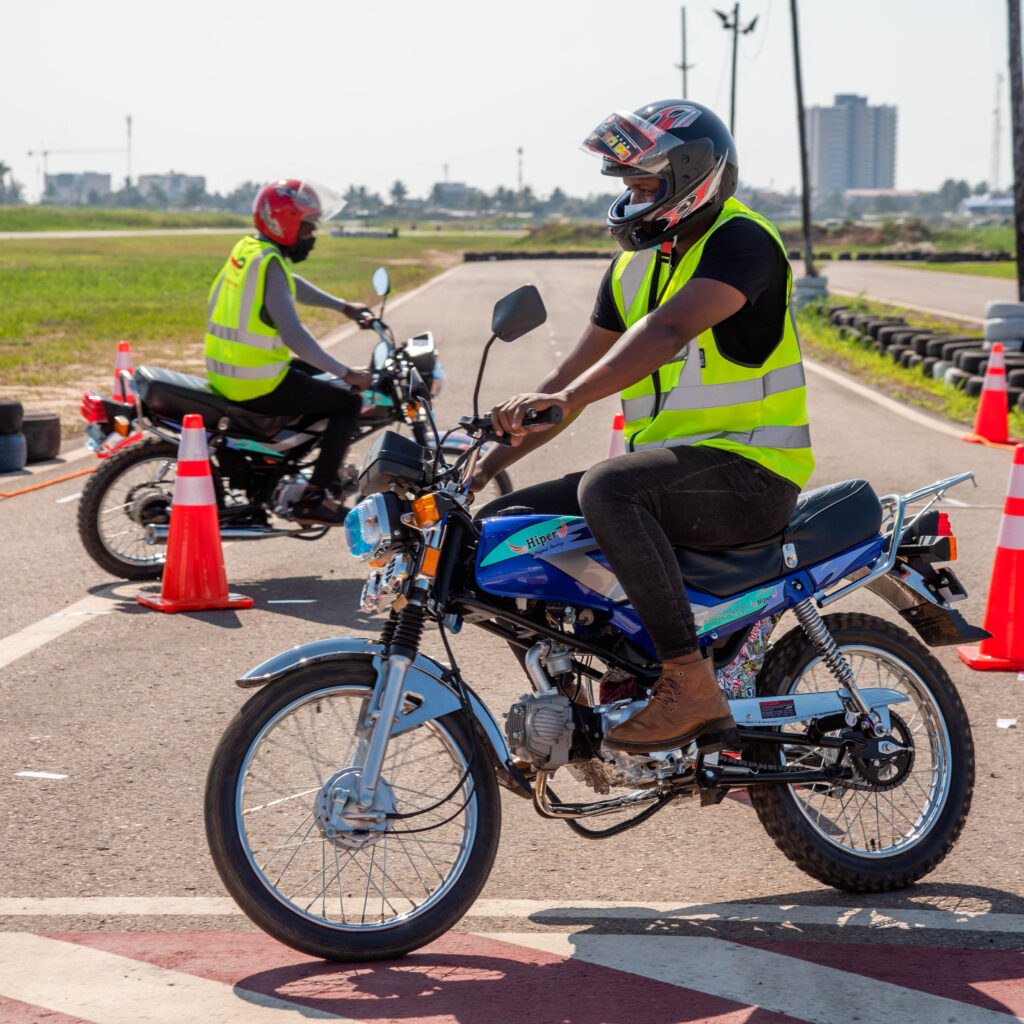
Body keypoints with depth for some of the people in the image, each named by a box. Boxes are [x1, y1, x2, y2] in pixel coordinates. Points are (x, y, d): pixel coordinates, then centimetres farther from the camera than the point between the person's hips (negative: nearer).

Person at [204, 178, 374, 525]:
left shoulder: (247, 249, 9)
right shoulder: (269, 263, -21)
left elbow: (292, 286, 28)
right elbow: (294, 335, -28)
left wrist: (343, 307, 31)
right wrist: (347, 374, -22)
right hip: (257, 385, -10)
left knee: (317, 373, 30)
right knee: (349, 402, 0)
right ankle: (313, 499, -5)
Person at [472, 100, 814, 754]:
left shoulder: (741, 240, -12)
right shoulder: (638, 264, 15)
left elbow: (670, 330, -31)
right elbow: (573, 375, 17)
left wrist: (564, 399, -42)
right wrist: (485, 464, 9)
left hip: (751, 469, -9)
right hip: (667, 466, 9)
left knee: (605, 490, -36)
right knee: (502, 526, 0)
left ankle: (692, 684, -30)